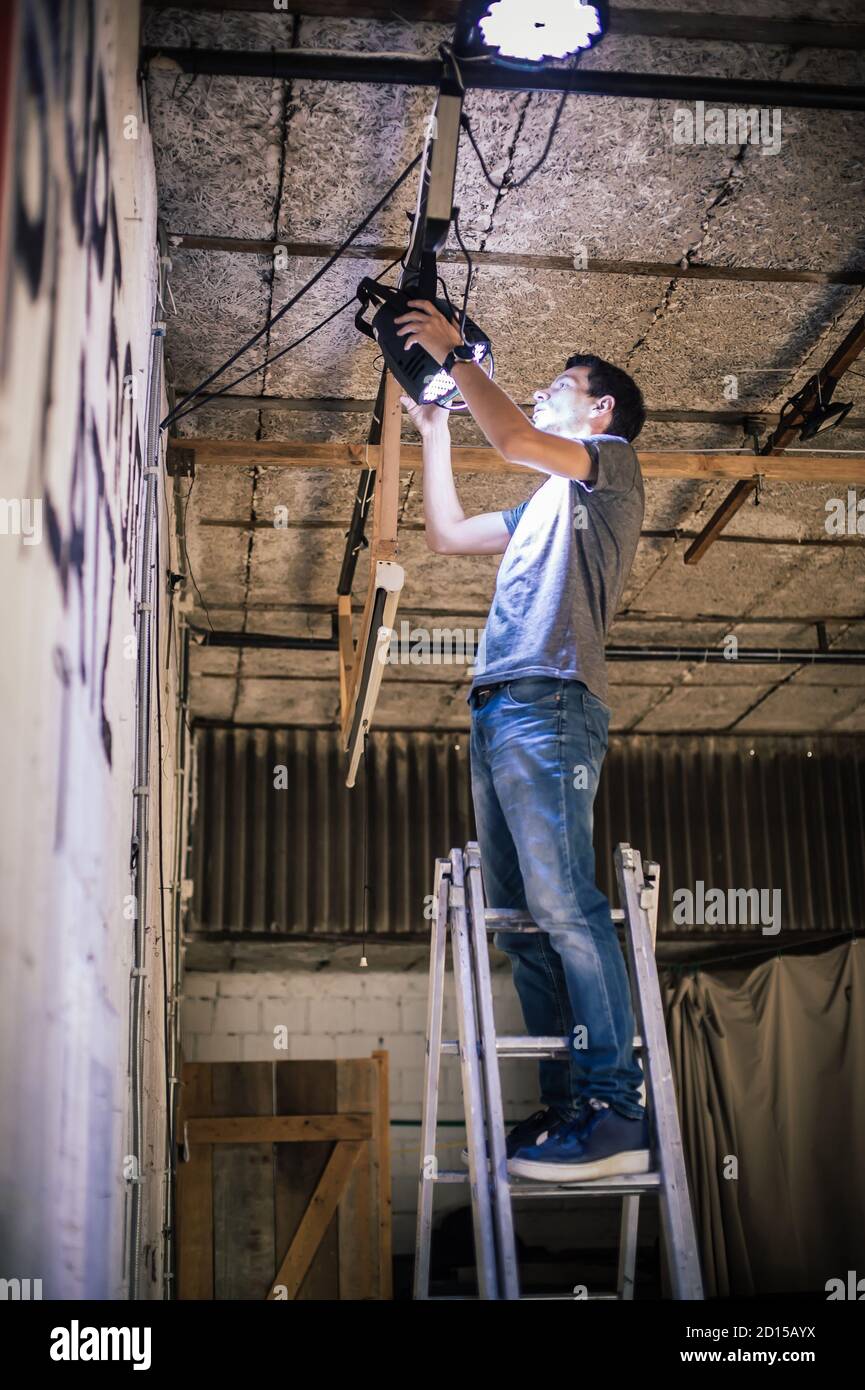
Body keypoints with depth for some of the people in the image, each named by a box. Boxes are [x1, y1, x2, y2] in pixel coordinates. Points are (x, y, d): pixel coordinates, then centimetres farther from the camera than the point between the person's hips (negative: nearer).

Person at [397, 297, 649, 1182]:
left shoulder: (612, 463, 8)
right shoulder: (549, 501, 33)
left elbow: (512, 438, -10)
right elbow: (446, 534, 38)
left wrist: (453, 353, 2)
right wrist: (434, 426, 37)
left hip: (548, 702, -9)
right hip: (498, 710, 9)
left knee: (562, 903, -19)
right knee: (516, 917, 2)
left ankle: (614, 1112, -21)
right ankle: (567, 1105, 2)